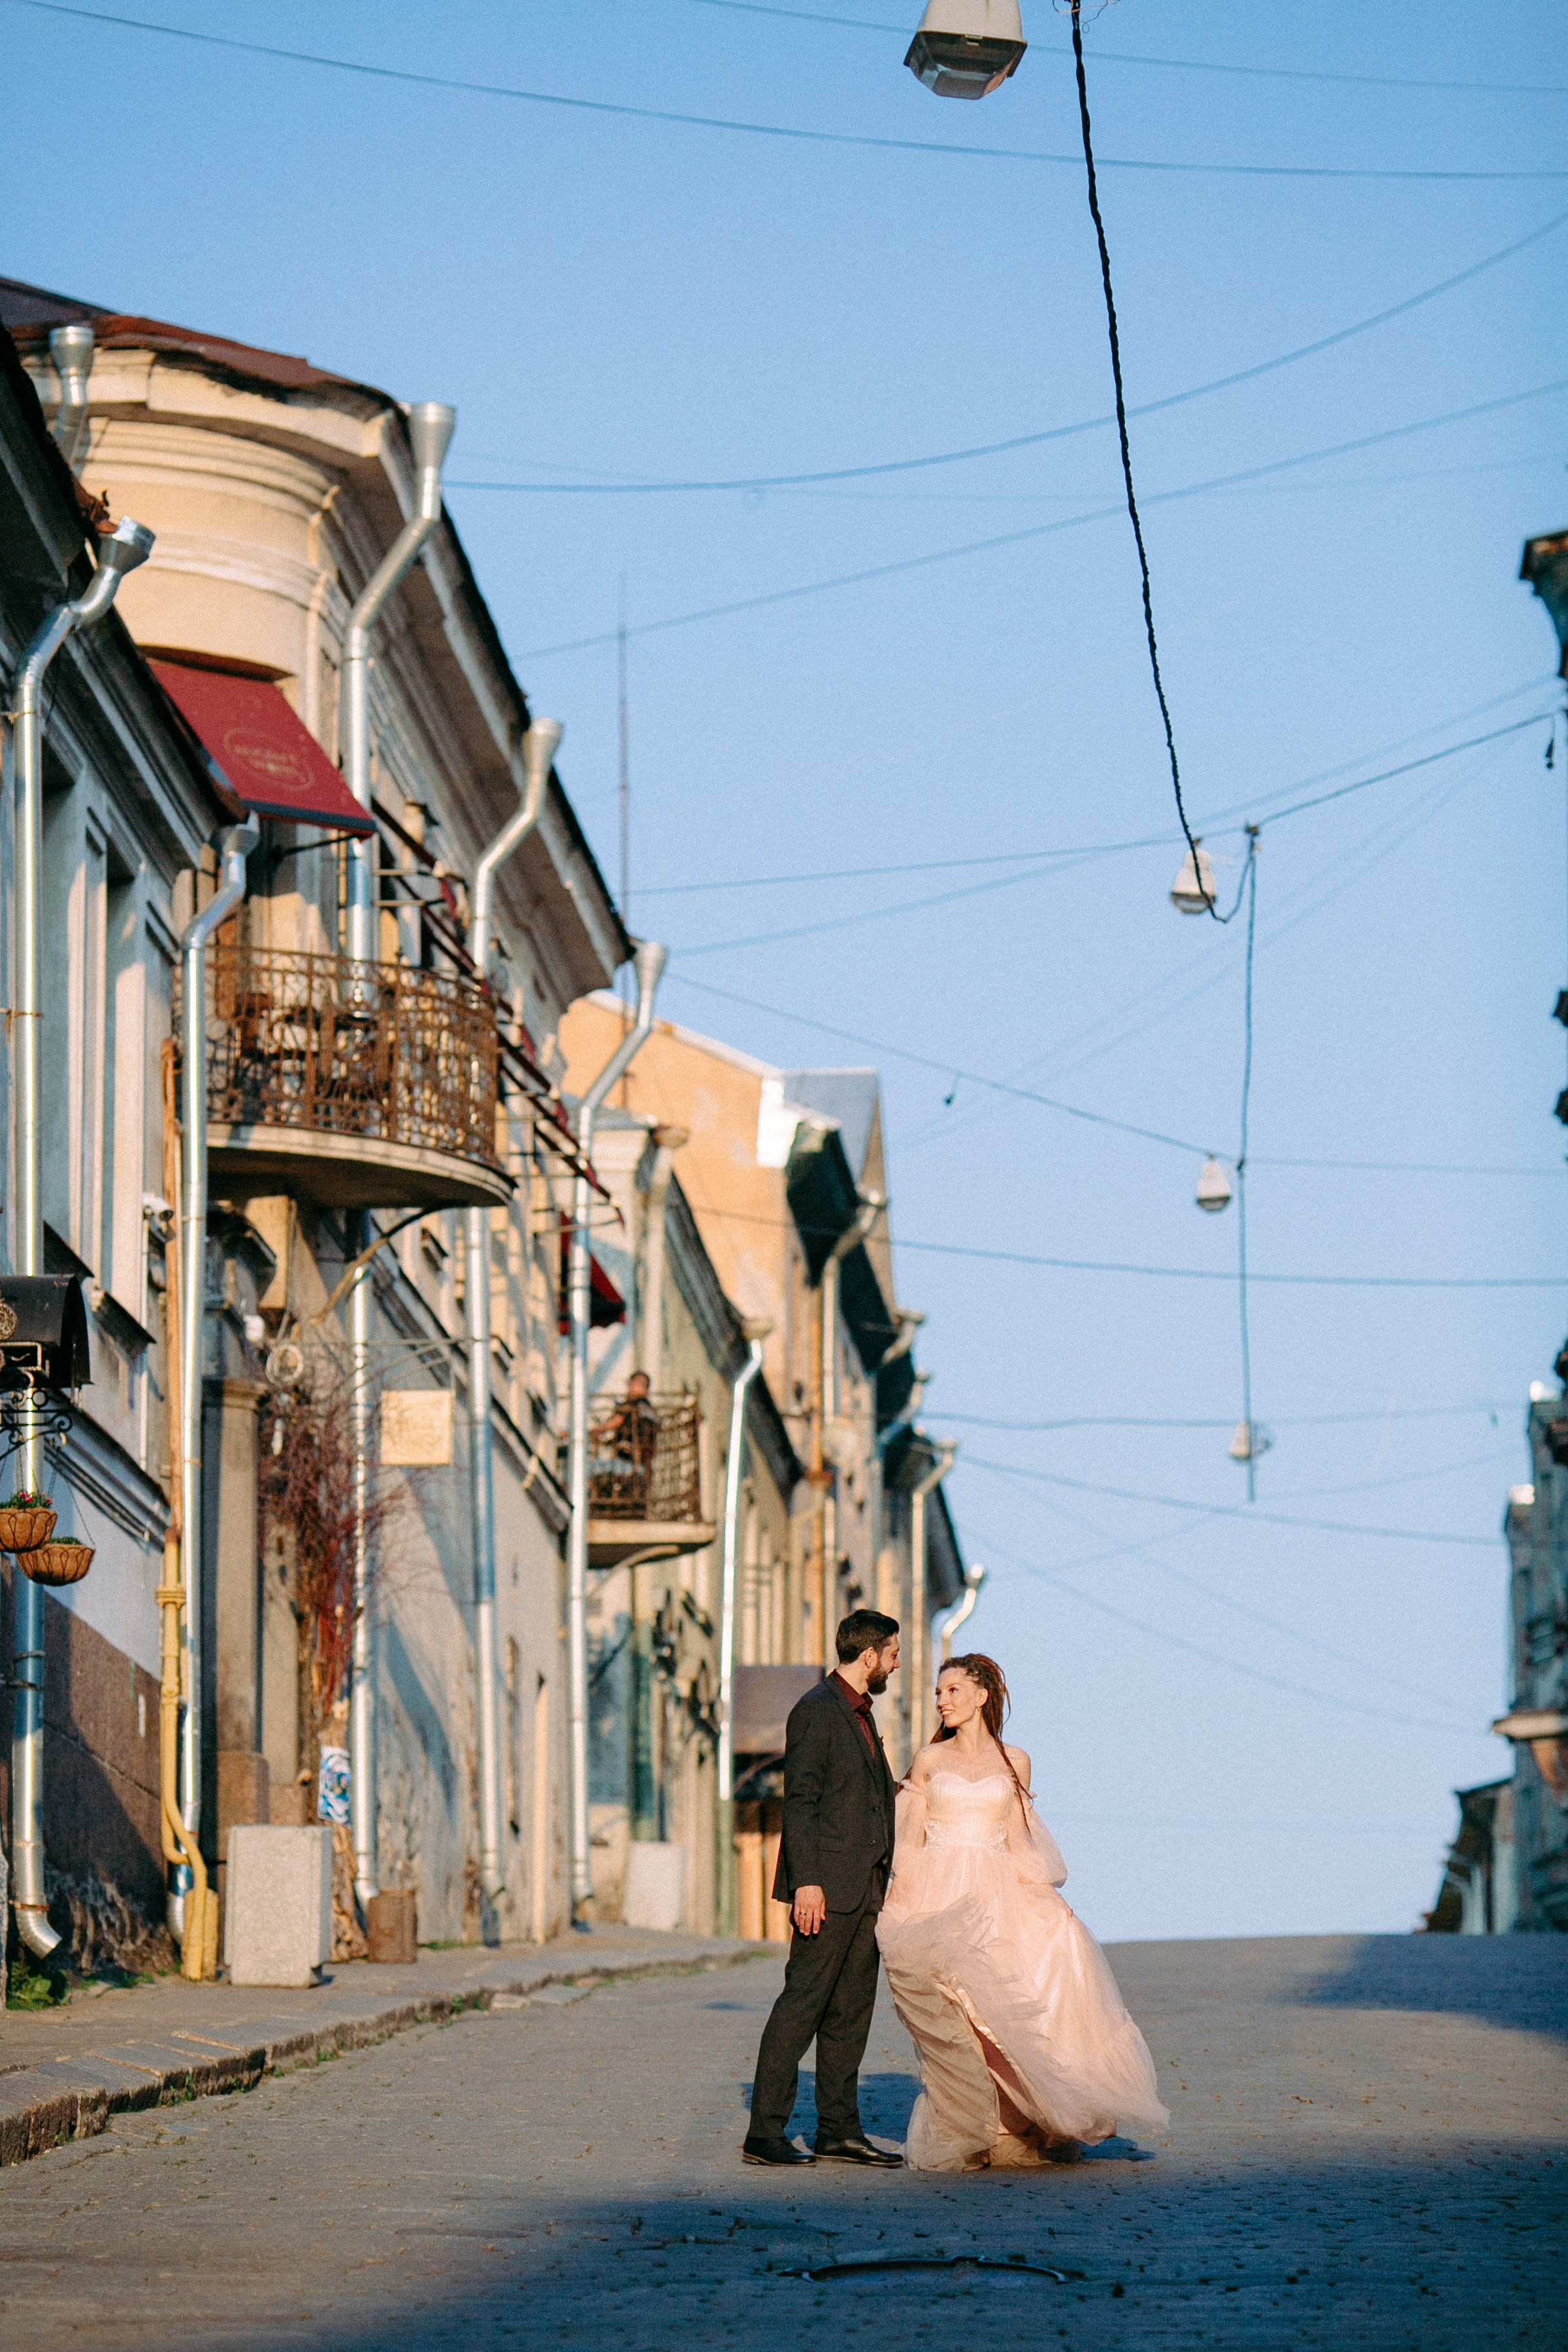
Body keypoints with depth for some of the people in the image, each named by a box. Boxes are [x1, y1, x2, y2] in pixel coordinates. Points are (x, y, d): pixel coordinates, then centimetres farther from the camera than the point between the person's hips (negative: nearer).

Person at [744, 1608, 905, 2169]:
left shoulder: (862, 1715, 20)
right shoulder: (816, 1711, -9)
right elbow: (799, 1801, -15)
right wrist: (806, 1881, -21)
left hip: (866, 1889, 9)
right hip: (828, 1889, -9)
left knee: (851, 2012, 8)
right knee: (802, 2005, -9)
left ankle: (839, 2131, 11)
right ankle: (766, 2133, -9)